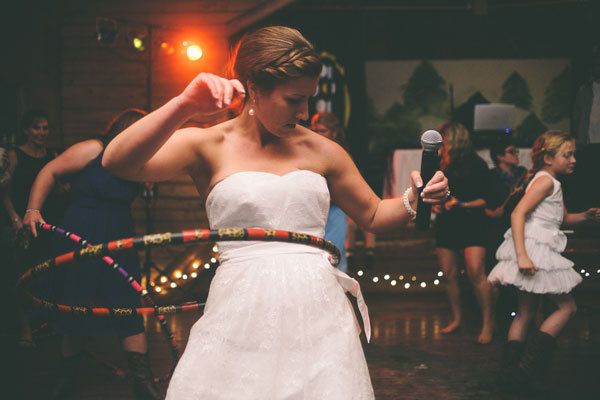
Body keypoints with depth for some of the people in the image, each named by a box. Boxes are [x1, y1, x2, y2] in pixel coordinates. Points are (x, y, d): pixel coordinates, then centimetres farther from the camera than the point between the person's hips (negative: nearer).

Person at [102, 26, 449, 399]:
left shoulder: (321, 151, 11)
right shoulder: (210, 146, 1)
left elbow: (373, 215, 21)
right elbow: (117, 163, -14)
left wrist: (412, 200, 1)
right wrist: (183, 107, -25)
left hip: (317, 312, 3)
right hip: (241, 315, -3)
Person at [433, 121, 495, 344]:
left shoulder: (476, 165, -4)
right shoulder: (440, 165, 9)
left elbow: (485, 200, -5)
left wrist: (463, 205, -18)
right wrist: (434, 204, -2)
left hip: (471, 225, -5)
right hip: (446, 225, 5)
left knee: (476, 274, -15)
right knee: (449, 275, 7)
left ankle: (488, 322, -4)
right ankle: (457, 319, 22)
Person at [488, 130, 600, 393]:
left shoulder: (553, 184, 19)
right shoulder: (545, 180, -12)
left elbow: (564, 218, 29)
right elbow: (518, 214, -22)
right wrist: (522, 255, -30)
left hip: (540, 253, 10)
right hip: (535, 251, -10)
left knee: (526, 312, 11)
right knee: (567, 307, -3)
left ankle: (511, 371, 14)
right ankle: (528, 367, -3)